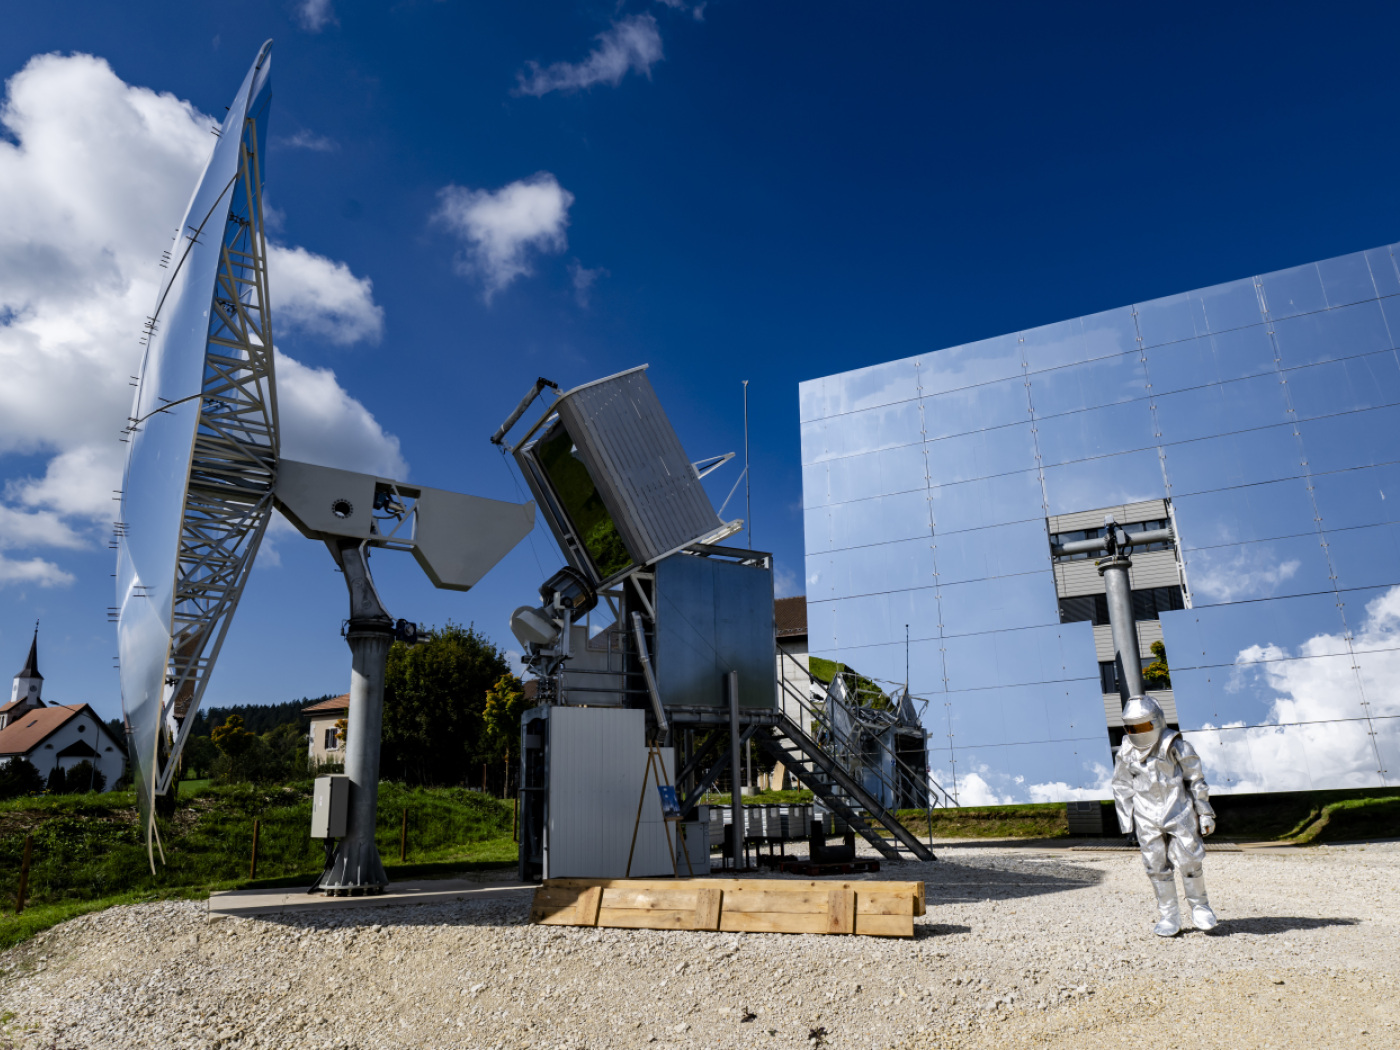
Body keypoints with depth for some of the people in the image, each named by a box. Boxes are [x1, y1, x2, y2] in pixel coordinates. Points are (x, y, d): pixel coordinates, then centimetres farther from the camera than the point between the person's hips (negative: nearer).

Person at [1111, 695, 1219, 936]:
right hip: (1148, 820, 3)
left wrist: (1205, 814, 1)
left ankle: (1200, 908, 19)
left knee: (1189, 861, -3)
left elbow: (1196, 781, 1)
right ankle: (1168, 917, 16)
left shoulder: (1174, 746, -5)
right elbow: (1122, 789, 11)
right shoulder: (1126, 753, 3)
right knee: (1157, 867, 4)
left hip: (1179, 813, -2)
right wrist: (1127, 823, 9)